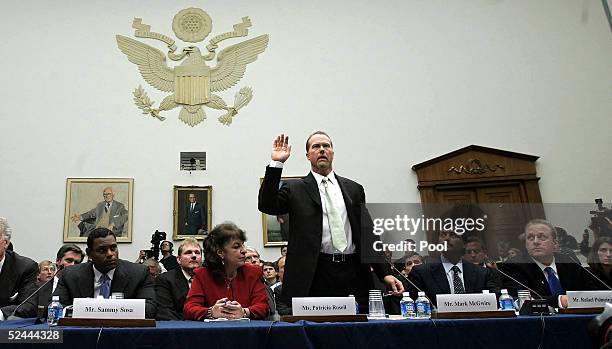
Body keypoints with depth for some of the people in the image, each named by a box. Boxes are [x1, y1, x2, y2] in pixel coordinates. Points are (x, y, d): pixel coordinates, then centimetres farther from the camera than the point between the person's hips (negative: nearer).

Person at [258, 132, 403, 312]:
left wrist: (385, 273, 6)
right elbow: (267, 205, -9)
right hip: (315, 275, -2)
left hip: (353, 273, 3)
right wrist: (276, 163, -13)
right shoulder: (295, 189, 8)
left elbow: (367, 234, 13)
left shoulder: (354, 189, 15)